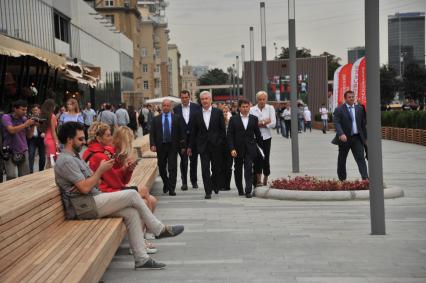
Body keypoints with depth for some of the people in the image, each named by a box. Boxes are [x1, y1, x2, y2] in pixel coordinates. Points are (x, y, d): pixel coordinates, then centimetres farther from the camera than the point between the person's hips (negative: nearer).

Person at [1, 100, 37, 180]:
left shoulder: (24, 119, 5)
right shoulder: (6, 117, -6)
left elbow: (29, 136, 9)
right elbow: (11, 130, -22)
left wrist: (33, 126, -6)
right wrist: (25, 124, -20)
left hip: (23, 152, 4)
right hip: (10, 152, -4)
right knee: (11, 177, -14)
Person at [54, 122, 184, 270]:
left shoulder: (74, 157, 20)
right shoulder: (66, 160, -12)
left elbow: (93, 182, 16)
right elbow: (85, 188, -20)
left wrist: (102, 169, -4)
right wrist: (101, 170, -10)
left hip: (93, 201, 10)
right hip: (84, 207, -10)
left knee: (132, 213, -6)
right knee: (132, 195, -14)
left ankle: (141, 259, -7)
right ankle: (159, 229, 2)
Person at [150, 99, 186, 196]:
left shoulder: (176, 118, 4)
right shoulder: (156, 119, 6)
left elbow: (181, 133, 3)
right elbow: (152, 133, 4)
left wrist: (183, 145, -2)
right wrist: (152, 145, -9)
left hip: (172, 146, -1)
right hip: (161, 146, 2)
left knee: (172, 168, -3)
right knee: (162, 168, 11)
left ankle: (171, 189, 2)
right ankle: (166, 184, 35)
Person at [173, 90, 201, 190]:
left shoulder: (197, 107, 0)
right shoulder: (176, 109, 1)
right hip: (182, 139, -1)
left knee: (194, 160, 11)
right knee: (183, 161, 2)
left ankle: (194, 181, 24)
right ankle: (184, 182, 9)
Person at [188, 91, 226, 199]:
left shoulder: (218, 112, 1)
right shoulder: (197, 115, 6)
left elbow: (222, 129, 2)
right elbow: (194, 132, 9)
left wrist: (222, 143, -2)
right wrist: (190, 146, 8)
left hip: (216, 145, -1)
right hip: (203, 146, 1)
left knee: (216, 168, 10)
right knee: (205, 169, -4)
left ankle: (216, 186, 34)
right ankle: (208, 191, 1)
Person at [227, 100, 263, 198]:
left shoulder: (254, 119, 5)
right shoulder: (233, 119, 0)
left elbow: (257, 134, 9)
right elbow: (229, 135, -3)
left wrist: (261, 146, 8)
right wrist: (232, 149, -12)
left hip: (250, 149, 0)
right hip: (238, 149, 0)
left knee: (249, 169, -10)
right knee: (238, 170, 11)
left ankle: (248, 191, -10)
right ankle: (240, 190, 26)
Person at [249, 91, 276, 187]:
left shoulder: (270, 108, 4)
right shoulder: (252, 109, 2)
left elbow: (273, 124, -4)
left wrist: (260, 124, -8)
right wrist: (264, 122, -8)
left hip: (266, 137, 1)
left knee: (265, 158, 2)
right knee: (257, 158, -9)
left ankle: (265, 180, 18)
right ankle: (258, 180, -6)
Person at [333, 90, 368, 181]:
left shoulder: (359, 109, 10)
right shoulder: (339, 110, -5)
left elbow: (363, 124, 14)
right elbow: (336, 123, -16)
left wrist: (365, 137, 13)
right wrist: (341, 134, -32)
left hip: (357, 138, 2)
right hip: (344, 138, -2)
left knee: (360, 158, -8)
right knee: (342, 160, 10)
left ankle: (365, 178, -14)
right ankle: (342, 179, 25)